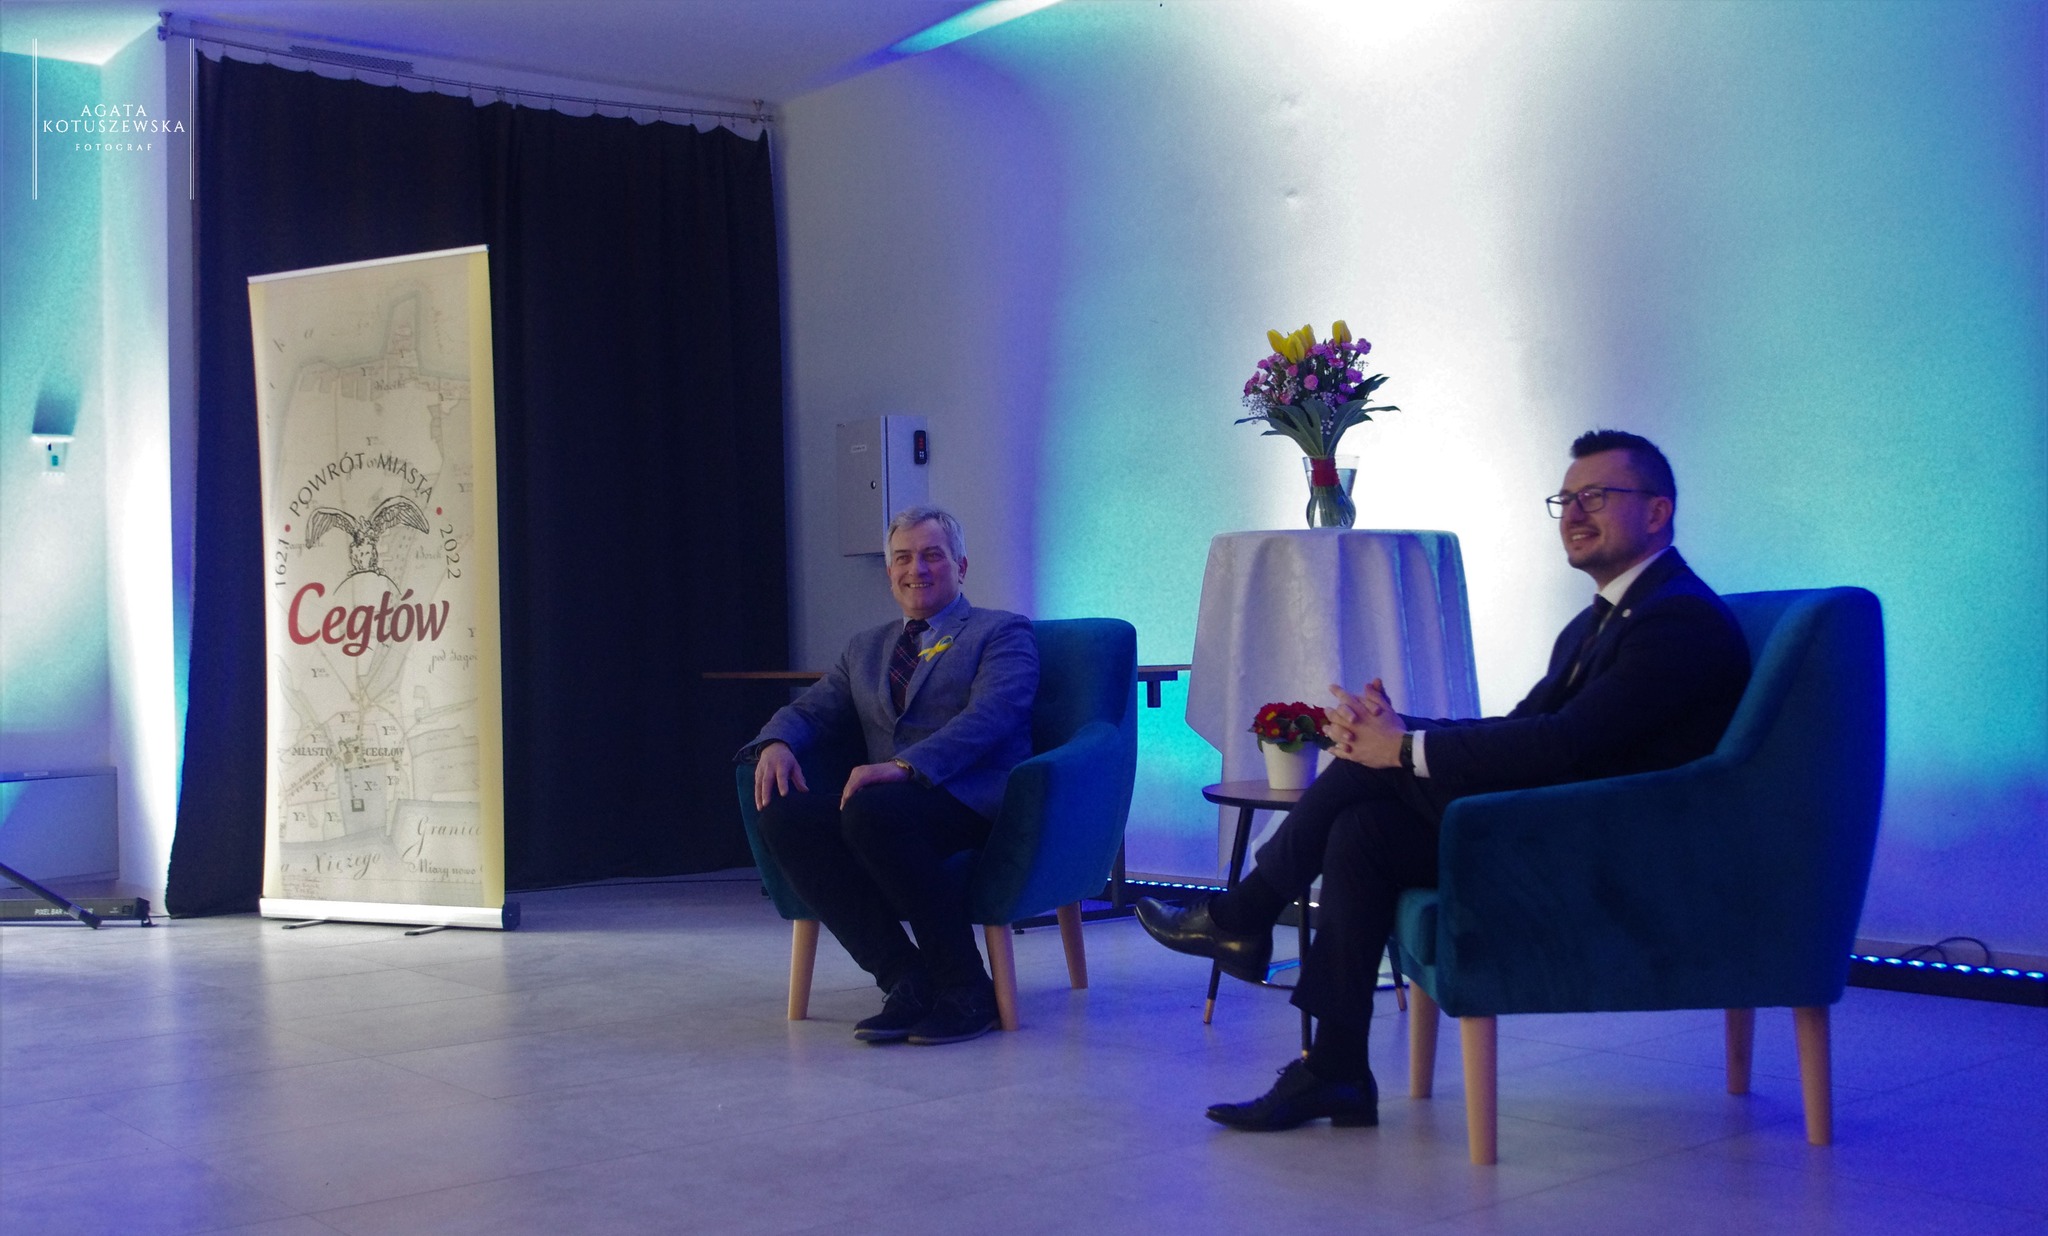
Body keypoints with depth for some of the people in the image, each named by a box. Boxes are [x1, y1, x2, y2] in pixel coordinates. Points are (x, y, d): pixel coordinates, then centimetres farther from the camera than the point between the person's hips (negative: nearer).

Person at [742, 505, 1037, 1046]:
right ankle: (906, 979, -21)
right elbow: (811, 711, 20)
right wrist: (778, 743, -7)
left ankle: (966, 989, -24)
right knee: (784, 815, -24)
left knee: (873, 811, -37)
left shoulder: (1003, 632, 10)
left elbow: (990, 717, -9)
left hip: (972, 799, -5)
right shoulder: (865, 648, 29)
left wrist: (906, 766, -25)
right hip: (889, 802, 6)